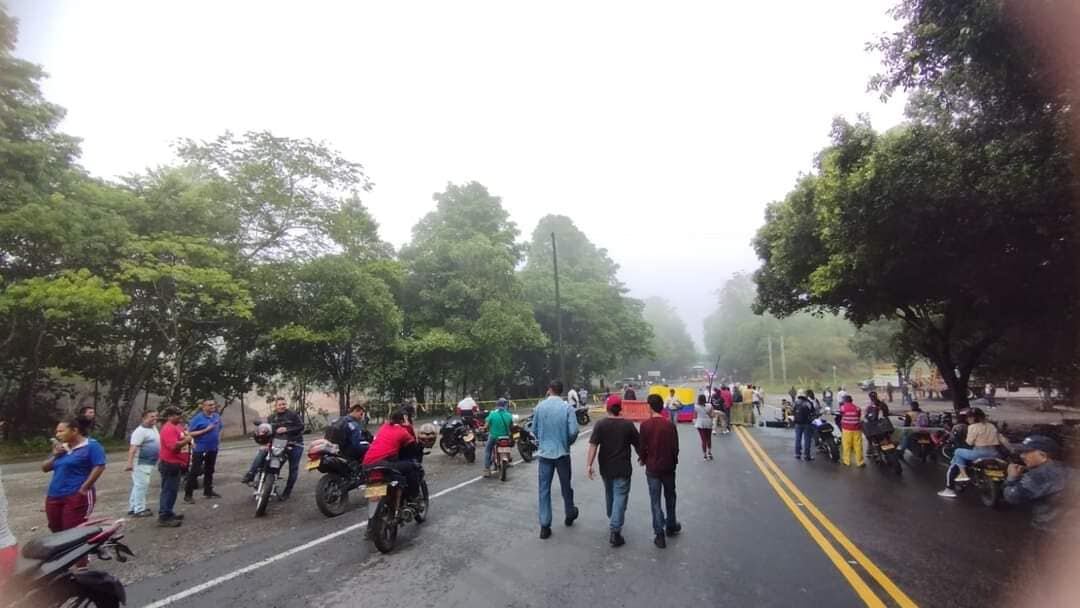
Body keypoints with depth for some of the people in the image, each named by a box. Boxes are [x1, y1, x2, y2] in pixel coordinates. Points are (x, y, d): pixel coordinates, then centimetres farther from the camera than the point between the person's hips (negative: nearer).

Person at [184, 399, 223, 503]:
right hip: (200, 449, -6)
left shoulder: (217, 416, 5)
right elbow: (190, 433, -16)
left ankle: (208, 491, 27)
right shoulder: (197, 418, -13)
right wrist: (206, 430, -23)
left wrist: (218, 439, 8)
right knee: (195, 471, -4)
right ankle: (188, 495, 4)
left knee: (209, 471, 16)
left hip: (213, 449, 6)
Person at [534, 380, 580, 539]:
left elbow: (534, 429, 2)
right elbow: (573, 431, -15)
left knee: (544, 489, 8)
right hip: (562, 453, -1)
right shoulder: (567, 408, -11)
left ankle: (544, 526, 10)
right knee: (566, 486, 19)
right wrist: (567, 443, 6)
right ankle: (569, 515, 38)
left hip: (544, 453, 1)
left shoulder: (539, 407, -5)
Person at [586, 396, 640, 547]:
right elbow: (638, 445, 1)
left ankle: (612, 520, 43)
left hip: (605, 468, 3)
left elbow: (593, 445, -15)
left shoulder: (600, 425, -7)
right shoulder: (628, 425, -7)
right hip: (623, 468, -3)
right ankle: (615, 531, -9)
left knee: (609, 494, 23)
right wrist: (642, 457, 20)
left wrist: (588, 465, -15)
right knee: (620, 497, 0)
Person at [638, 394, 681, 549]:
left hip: (652, 468, -2)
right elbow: (675, 448, -3)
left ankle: (659, 534, 6)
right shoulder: (670, 425, -8)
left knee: (655, 501, 7)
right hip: (668, 467, 2)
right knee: (670, 498, 22)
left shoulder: (645, 425, -14)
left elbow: (642, 447, -10)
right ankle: (671, 527, 36)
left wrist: (642, 459, 10)